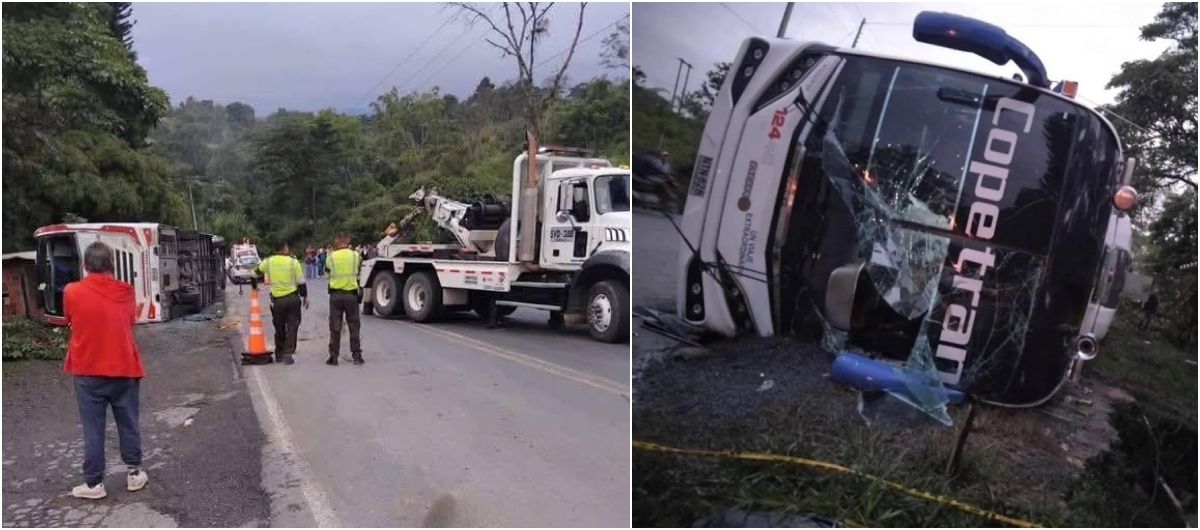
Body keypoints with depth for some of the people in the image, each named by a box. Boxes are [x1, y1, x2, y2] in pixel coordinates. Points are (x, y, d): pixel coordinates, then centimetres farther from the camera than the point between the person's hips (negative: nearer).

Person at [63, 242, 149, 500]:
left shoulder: (72, 292, -8)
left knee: (93, 429, 5)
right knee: (128, 423, 13)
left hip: (88, 370, -1)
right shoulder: (126, 292, -3)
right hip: (124, 368, 2)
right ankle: (134, 473, 21)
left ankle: (94, 483, 11)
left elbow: (70, 321, 8)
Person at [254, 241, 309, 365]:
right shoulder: (293, 262, -7)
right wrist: (305, 296, 7)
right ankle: (288, 354, -6)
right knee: (292, 327, 2)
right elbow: (301, 282, -5)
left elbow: (256, 272, 18)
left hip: (277, 300, 3)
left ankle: (279, 353, 23)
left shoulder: (268, 262, 0)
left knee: (279, 328, 16)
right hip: (293, 298, -3)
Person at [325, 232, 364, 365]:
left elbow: (327, 270, 9)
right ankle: (356, 355, 8)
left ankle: (333, 356, 8)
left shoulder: (331, 257, -6)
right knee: (354, 326, 8)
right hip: (351, 294, 0)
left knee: (335, 326, 7)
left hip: (335, 294, 0)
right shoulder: (355, 255, -5)